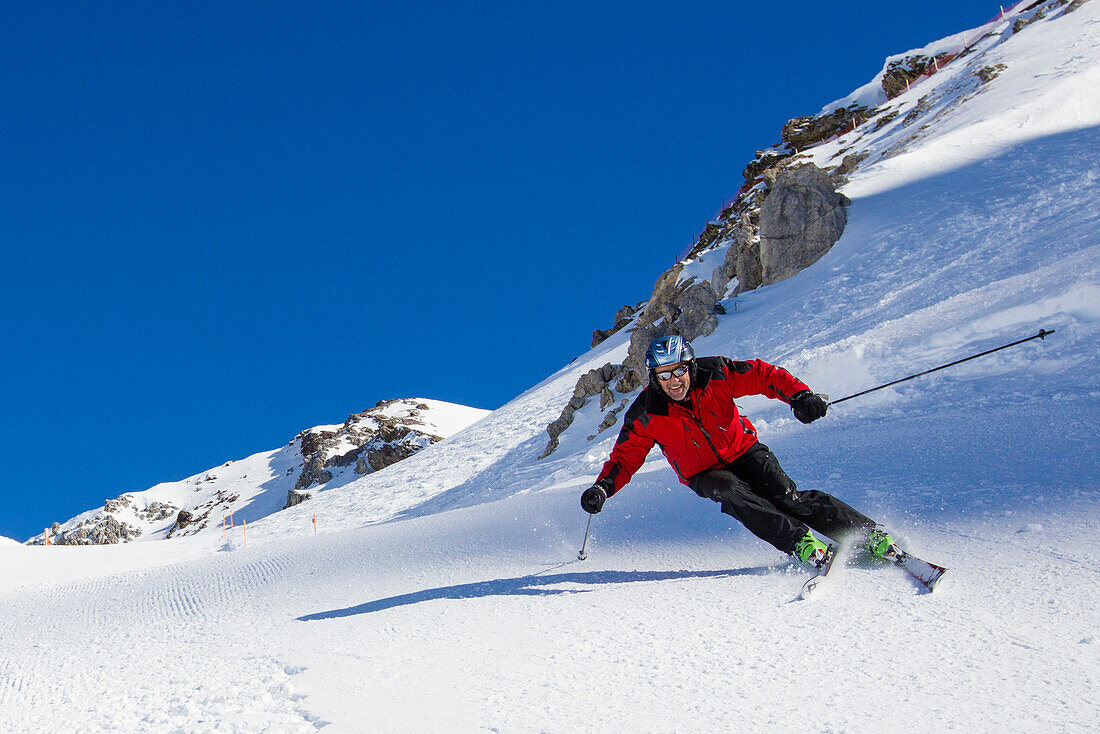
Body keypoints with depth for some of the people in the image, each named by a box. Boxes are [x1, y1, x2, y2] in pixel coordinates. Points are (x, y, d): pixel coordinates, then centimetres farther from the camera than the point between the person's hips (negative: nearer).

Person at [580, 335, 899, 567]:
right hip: (704, 475, 0)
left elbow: (763, 375, -11)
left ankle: (874, 539, -18)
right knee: (733, 495, -33)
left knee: (788, 499, -21)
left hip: (744, 451, 0)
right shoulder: (646, 416, -15)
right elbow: (625, 458, -6)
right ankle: (803, 545, -37)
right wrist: (603, 487, -25)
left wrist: (798, 395, -28)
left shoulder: (715, 374, -16)